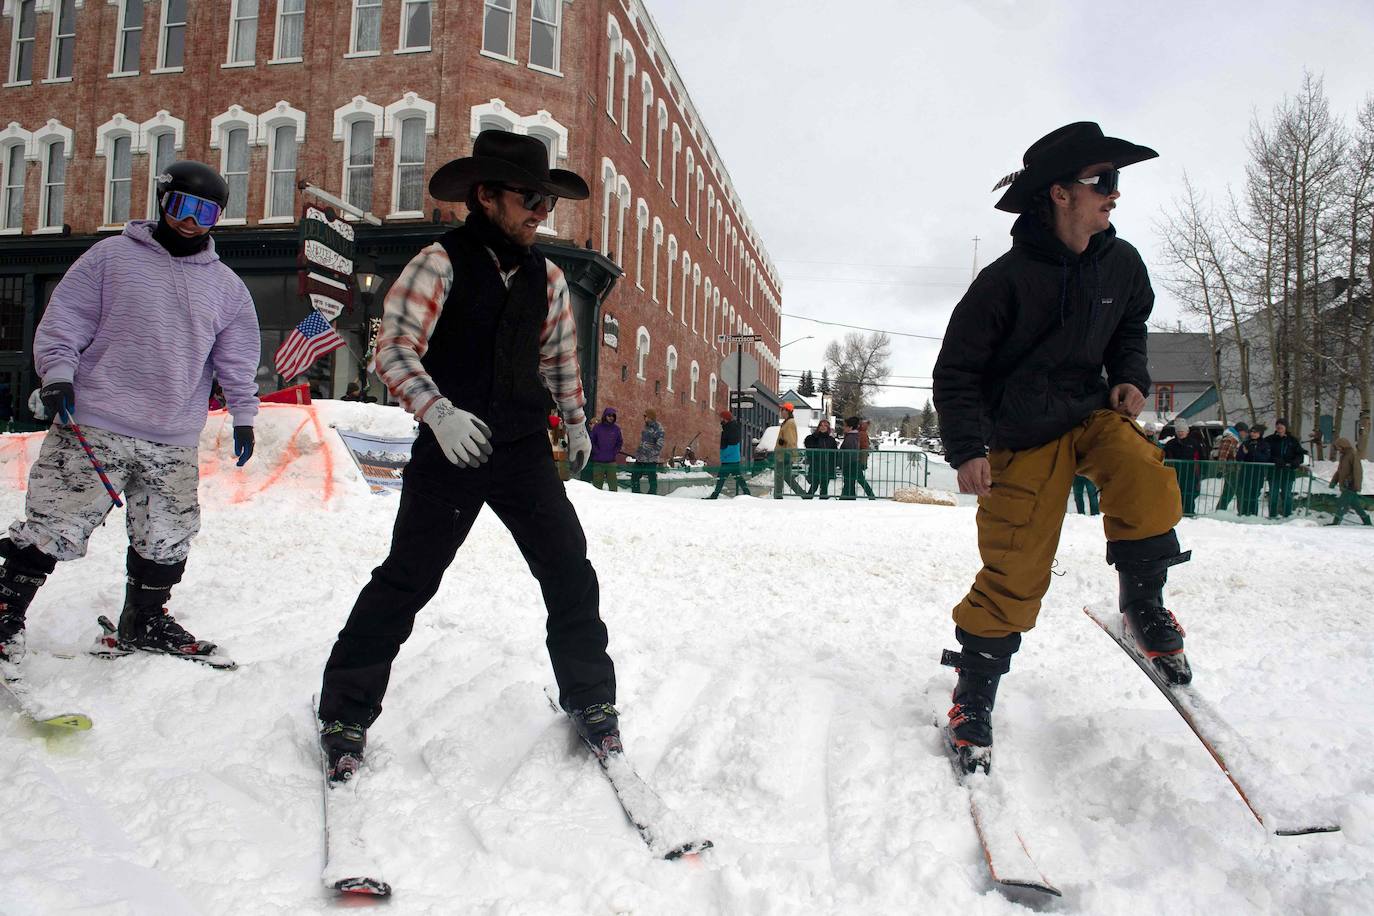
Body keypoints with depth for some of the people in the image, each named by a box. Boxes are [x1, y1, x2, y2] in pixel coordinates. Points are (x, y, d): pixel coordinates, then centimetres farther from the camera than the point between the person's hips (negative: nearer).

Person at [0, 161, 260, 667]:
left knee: (166, 538, 9)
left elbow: (237, 359, 16)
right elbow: (64, 320, 2)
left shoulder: (226, 287, 13)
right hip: (93, 426, -3)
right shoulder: (110, 257, 3)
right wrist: (58, 374, -10)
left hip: (175, 441, 4)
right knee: (55, 524, -3)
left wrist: (244, 415, 11)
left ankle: (144, 623, 27)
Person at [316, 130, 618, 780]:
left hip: (525, 451, 4)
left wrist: (577, 424, 25)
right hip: (452, 448, -4)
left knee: (570, 574, 0)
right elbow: (395, 349, -14)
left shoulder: (546, 279, 9)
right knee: (405, 581, -1)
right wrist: (439, 412, -28)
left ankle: (589, 699, 19)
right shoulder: (440, 263, -7)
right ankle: (346, 713, 17)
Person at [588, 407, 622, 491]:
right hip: (598, 462, -1)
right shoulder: (597, 427, 0)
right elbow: (592, 441, 3)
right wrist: (596, 452, -6)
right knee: (597, 483, 3)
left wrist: (615, 452, 1)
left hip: (611, 461, 1)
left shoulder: (616, 429, 5)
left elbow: (620, 442, 13)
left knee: (613, 483, 1)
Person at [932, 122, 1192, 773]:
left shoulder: (1121, 263, -1)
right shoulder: (1007, 279, -17)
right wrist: (967, 450, -21)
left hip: (1093, 414, 4)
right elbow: (956, 371, -11)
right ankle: (974, 693, 16)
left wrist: (1130, 378, 2)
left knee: (1149, 485, -28)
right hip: (1022, 439, -4)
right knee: (1014, 573, -4)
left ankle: (1142, 605, -1)